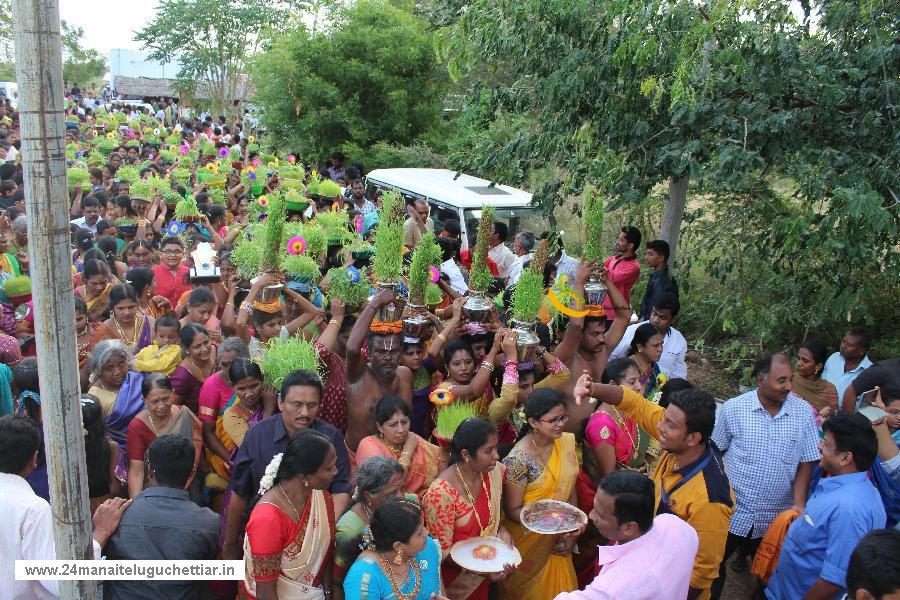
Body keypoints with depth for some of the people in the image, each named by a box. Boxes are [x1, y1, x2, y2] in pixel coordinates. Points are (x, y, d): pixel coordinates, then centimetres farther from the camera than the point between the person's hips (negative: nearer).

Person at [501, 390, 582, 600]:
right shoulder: (519, 460, -26)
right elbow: (513, 510, -18)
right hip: (529, 541, -5)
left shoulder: (566, 442, -7)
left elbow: (570, 488, 2)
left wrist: (572, 532, -4)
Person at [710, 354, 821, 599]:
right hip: (732, 511, -1)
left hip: (777, 516, 1)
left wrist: (798, 502, -12)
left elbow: (806, 462, -2)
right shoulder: (733, 408, -10)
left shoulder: (804, 412, -6)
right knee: (715, 563, 14)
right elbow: (716, 451, 1)